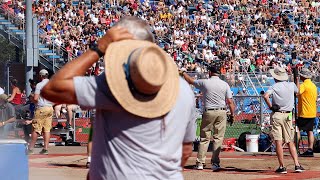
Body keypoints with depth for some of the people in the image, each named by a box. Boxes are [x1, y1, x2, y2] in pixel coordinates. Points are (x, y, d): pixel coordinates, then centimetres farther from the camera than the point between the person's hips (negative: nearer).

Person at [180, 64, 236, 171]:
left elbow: (190, 81, 15)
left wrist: (183, 73, 33)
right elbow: (230, 102, -2)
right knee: (218, 138, 3)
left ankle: (200, 162, 4)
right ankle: (215, 162, -1)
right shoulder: (225, 84, 3)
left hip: (209, 112, -1)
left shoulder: (204, 82, -2)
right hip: (222, 112, 1)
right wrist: (232, 114, 5)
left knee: (204, 138, 5)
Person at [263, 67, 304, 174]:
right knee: (290, 142, 10)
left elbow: (266, 96, -23)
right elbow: (298, 91, 27)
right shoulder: (291, 85, 4)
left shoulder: (274, 87, -5)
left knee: (278, 142, -2)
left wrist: (270, 107, -11)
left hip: (276, 114, -3)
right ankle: (297, 165, 1)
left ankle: (282, 167, -4)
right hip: (288, 116, 3)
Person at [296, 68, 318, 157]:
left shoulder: (304, 85, -14)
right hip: (312, 113, 8)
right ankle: (310, 150, 5)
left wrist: (297, 80, -27)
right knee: (310, 131, 7)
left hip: (304, 113, -8)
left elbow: (297, 92, -33)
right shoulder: (313, 85, 15)